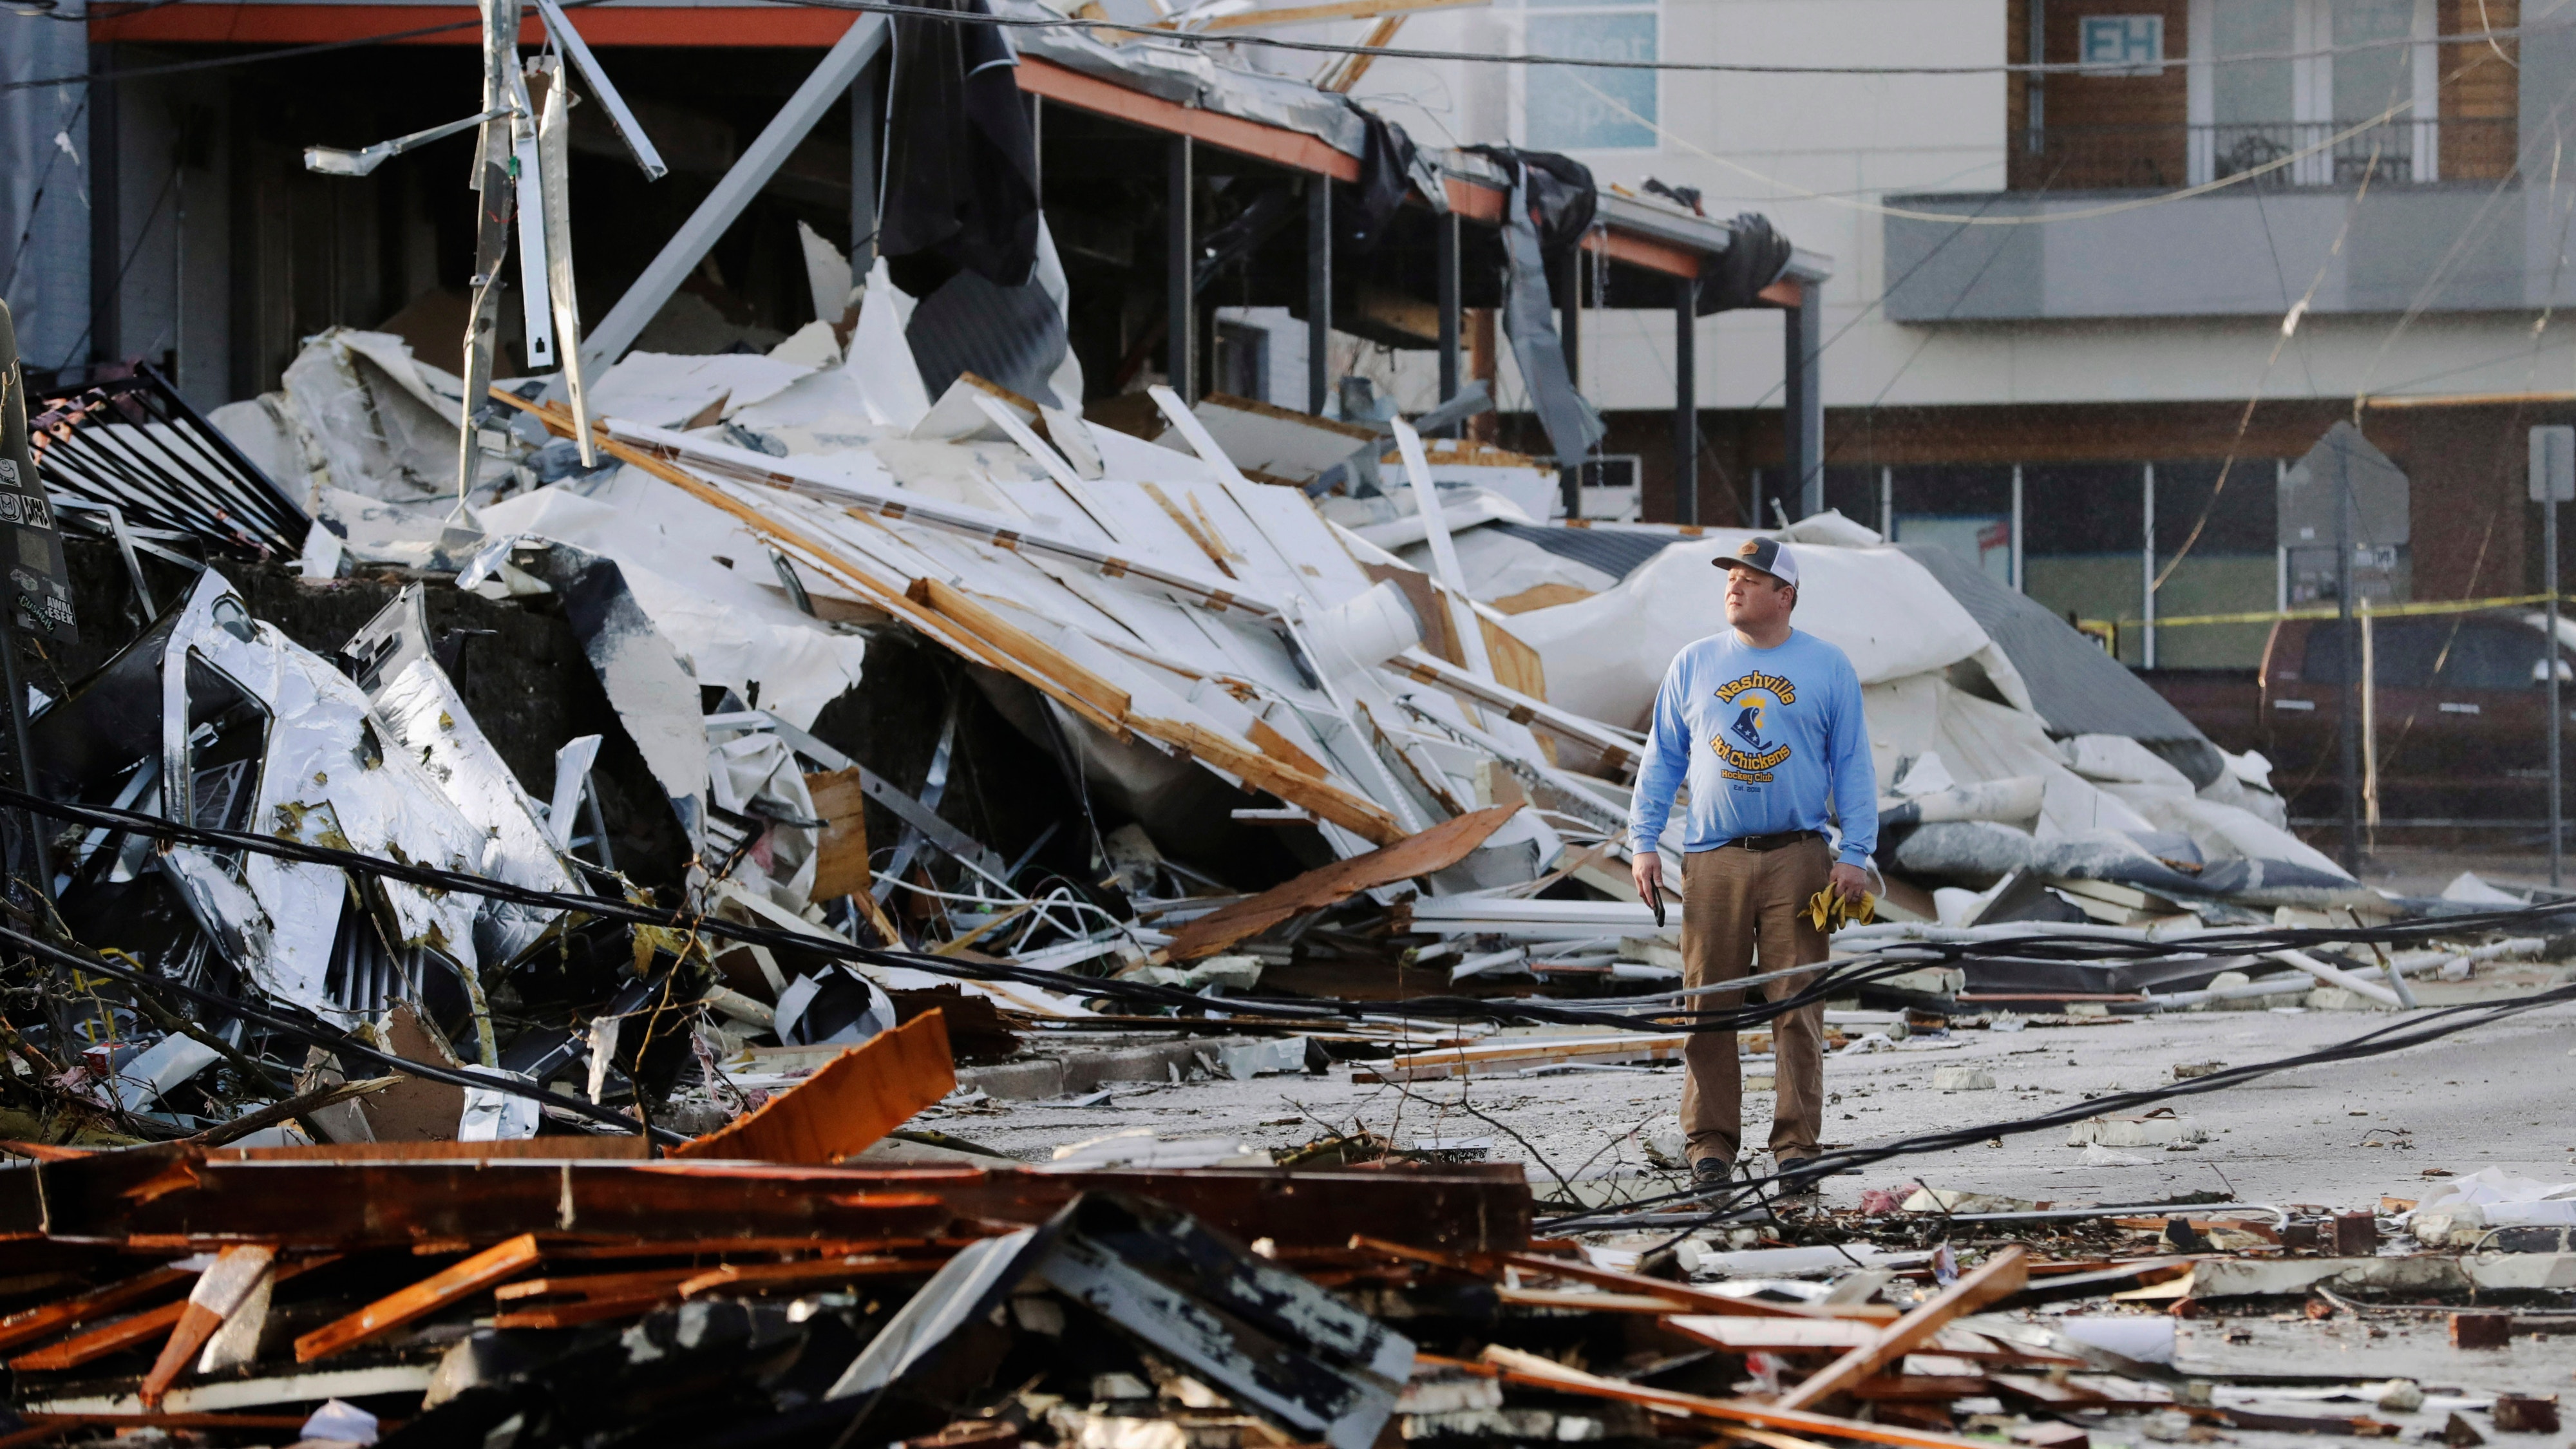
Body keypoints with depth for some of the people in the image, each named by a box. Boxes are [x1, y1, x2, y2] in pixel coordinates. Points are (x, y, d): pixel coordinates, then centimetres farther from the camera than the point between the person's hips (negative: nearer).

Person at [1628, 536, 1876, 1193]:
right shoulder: (1694, 665, 11)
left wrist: (1854, 854, -2)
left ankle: (1797, 1140, 1)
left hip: (1797, 861, -1)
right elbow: (1661, 760, 14)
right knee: (1707, 1006, -1)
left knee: (1797, 1006, -4)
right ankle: (1711, 1140, 4)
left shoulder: (1828, 669, 7)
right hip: (1712, 861, 1)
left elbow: (1853, 766, 7)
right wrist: (1644, 843, 5)